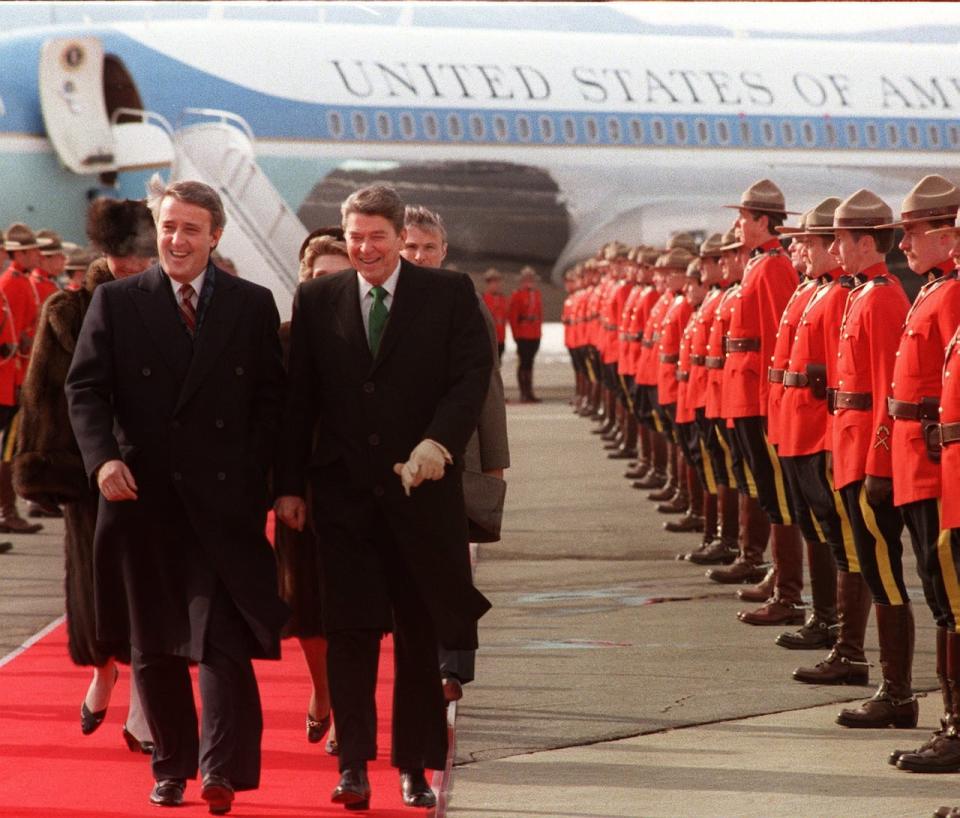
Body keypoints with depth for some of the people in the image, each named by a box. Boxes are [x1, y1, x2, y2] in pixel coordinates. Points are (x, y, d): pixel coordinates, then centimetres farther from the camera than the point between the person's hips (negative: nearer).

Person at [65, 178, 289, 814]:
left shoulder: (253, 306, 6)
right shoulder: (115, 302, 5)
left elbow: (271, 398, 6)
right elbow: (85, 387, 1)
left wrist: (256, 479, -4)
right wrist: (103, 456, -16)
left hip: (224, 499, -1)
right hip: (143, 495, 1)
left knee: (224, 639, -11)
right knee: (153, 647, 8)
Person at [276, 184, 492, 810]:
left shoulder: (450, 294, 2)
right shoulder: (317, 300, 8)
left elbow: (472, 376, -6)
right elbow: (299, 399, 8)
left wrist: (439, 441, -22)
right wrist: (290, 484, 3)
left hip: (423, 487, -1)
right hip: (345, 489, 1)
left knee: (421, 635, 5)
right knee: (351, 630, -3)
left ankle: (415, 767, 13)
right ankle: (354, 764, -1)